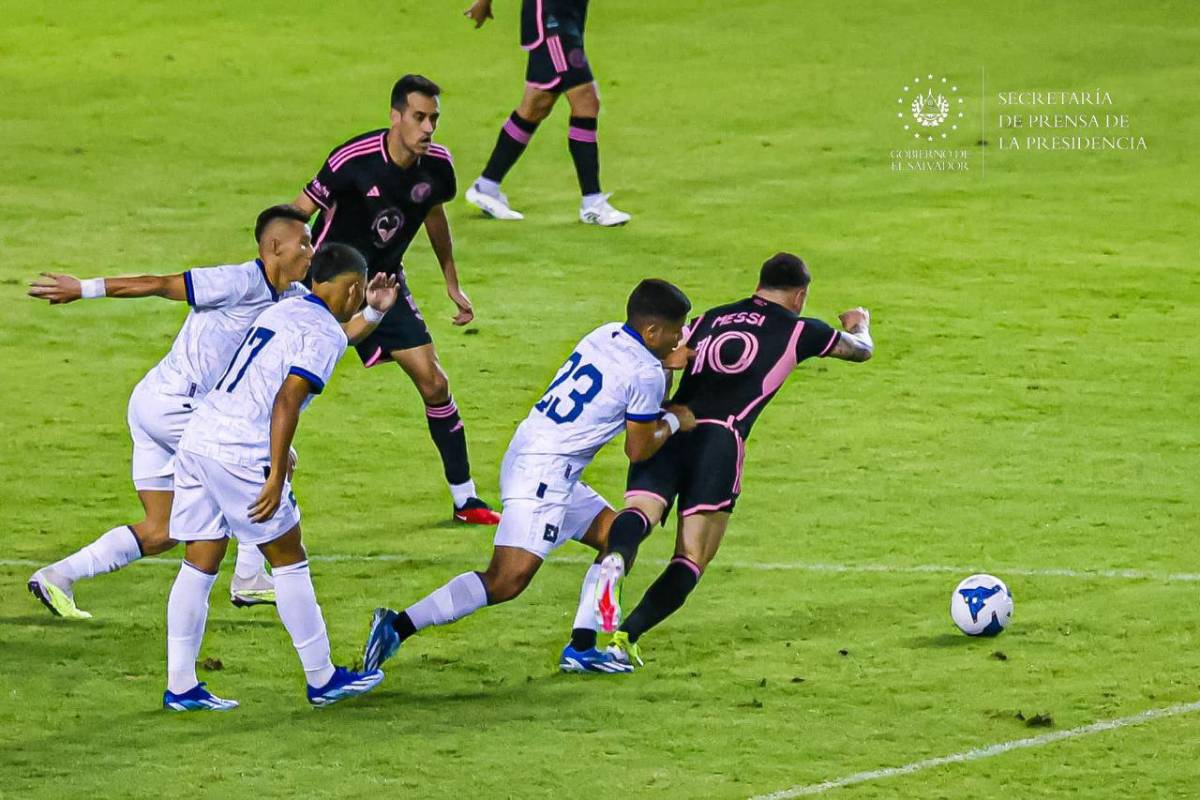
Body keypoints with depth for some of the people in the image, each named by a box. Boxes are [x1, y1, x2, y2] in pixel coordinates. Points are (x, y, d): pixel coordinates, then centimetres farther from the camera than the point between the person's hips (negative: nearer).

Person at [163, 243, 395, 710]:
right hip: (241, 452, -8)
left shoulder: (282, 311, 20)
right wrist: (276, 477, -18)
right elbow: (287, 400, -17)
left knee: (200, 565, 10)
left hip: (198, 436, 8)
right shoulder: (325, 333, -6)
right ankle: (322, 681, 14)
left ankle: (180, 686, 8)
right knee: (290, 563, 5)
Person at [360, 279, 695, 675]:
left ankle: (582, 649, 17)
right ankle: (400, 625, -20)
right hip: (544, 474, -10)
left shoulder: (607, 334, 10)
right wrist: (674, 422, 12)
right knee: (508, 580, -16)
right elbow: (638, 450, -4)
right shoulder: (645, 373, -12)